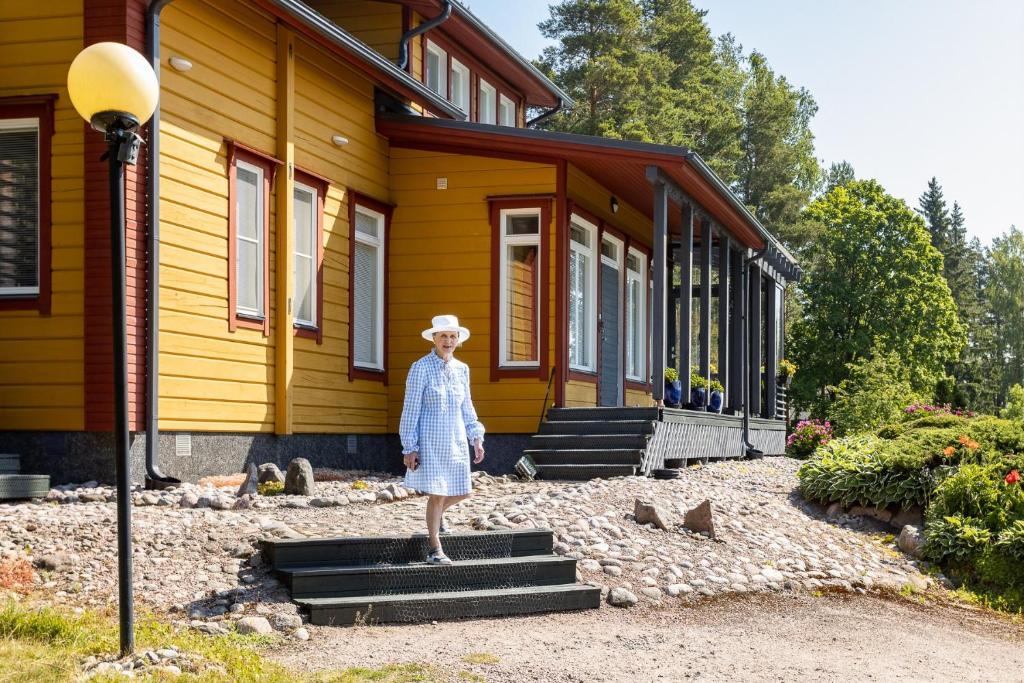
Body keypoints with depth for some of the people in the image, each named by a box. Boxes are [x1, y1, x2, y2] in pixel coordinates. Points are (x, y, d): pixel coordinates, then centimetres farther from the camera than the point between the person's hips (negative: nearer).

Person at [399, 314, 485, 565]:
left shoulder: (462, 369, 7)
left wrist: (477, 438, 8)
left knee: (462, 491, 9)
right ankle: (435, 549, 8)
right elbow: (410, 410, -8)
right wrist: (409, 448, -11)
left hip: (456, 440, 6)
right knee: (437, 494, -4)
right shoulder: (421, 368, -9)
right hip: (430, 440, -5)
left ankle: (438, 513, 40)